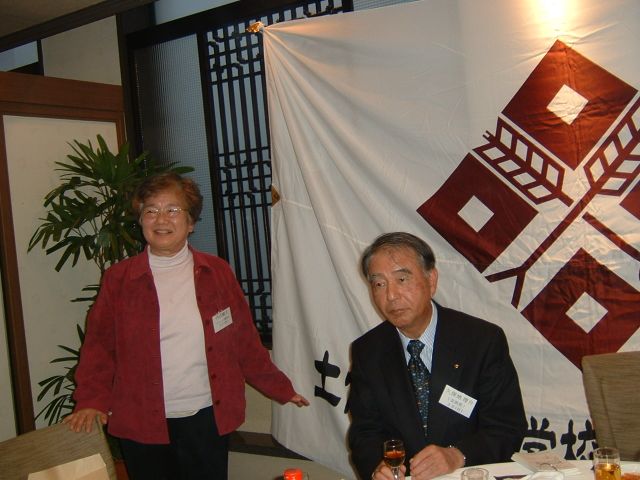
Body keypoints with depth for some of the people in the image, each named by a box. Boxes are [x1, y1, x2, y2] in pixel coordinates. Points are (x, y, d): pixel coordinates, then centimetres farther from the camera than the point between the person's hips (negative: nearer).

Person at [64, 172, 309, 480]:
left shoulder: (217, 273, 2)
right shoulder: (118, 279, 1)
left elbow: (245, 341, 7)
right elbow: (99, 347, 2)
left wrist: (280, 390, 10)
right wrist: (92, 402, -11)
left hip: (207, 419, 1)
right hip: (142, 425, 0)